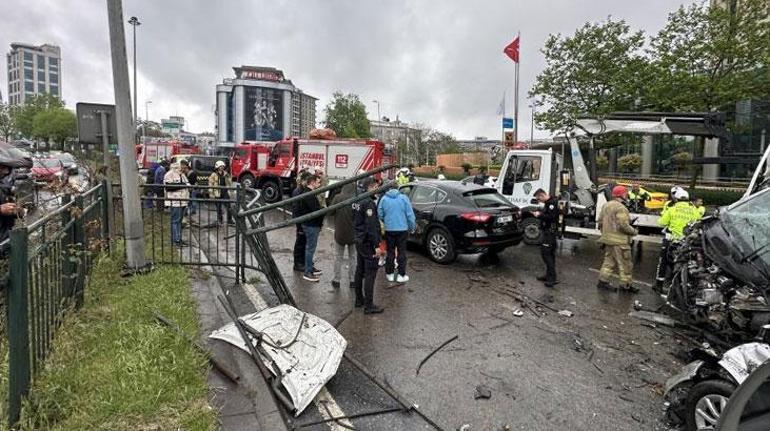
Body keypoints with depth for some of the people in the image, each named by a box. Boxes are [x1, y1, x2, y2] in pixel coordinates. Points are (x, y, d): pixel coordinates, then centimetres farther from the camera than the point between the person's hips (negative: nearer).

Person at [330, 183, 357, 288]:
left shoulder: (337, 198, -11)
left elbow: (331, 212, -3)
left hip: (339, 233, 0)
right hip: (354, 233, 0)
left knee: (338, 257, 14)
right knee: (353, 257, 14)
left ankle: (336, 280, 17)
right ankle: (352, 280, 17)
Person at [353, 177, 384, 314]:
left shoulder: (357, 201, 9)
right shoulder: (369, 203, -20)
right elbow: (371, 226, -24)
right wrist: (376, 246, -23)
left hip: (359, 241, 10)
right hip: (368, 243, -10)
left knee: (360, 271, 16)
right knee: (370, 273, -5)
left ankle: (359, 299, 27)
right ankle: (369, 305, -1)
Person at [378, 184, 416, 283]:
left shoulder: (383, 199, -4)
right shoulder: (403, 198, -8)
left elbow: (380, 214, 0)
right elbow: (410, 214, -7)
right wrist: (412, 227, 6)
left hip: (389, 229, 1)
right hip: (402, 229, -1)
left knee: (390, 251, 12)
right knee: (402, 252, 8)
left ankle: (390, 274, 20)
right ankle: (401, 275, 12)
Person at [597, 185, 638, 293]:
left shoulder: (606, 206, 10)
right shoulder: (621, 208, -18)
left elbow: (600, 221, 15)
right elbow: (623, 225, -22)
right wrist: (634, 231, -6)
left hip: (608, 239, 9)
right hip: (619, 241, -9)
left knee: (609, 261, 16)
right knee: (625, 263, 3)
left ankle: (603, 280, 16)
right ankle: (626, 284, 11)